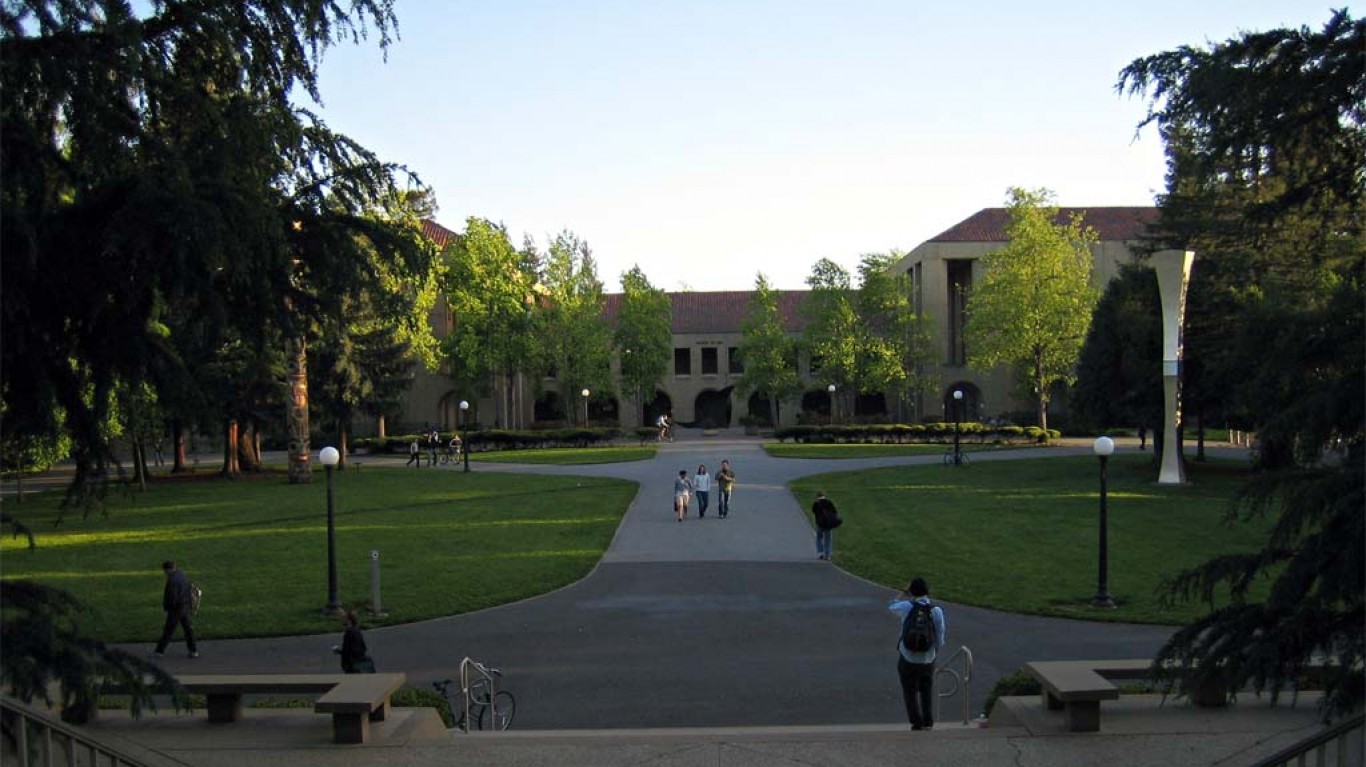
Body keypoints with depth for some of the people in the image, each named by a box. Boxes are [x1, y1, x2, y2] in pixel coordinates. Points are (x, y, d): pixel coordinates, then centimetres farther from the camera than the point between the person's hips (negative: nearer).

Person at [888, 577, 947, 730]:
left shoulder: (907, 607, -15)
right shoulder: (937, 610, -10)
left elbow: (892, 606, 7)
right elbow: (940, 636, -5)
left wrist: (904, 593, 8)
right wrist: (936, 652, 12)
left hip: (907, 658, -2)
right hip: (928, 658, 2)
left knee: (910, 691, 14)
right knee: (927, 690, 22)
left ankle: (917, 722, 15)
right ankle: (928, 721, 22)